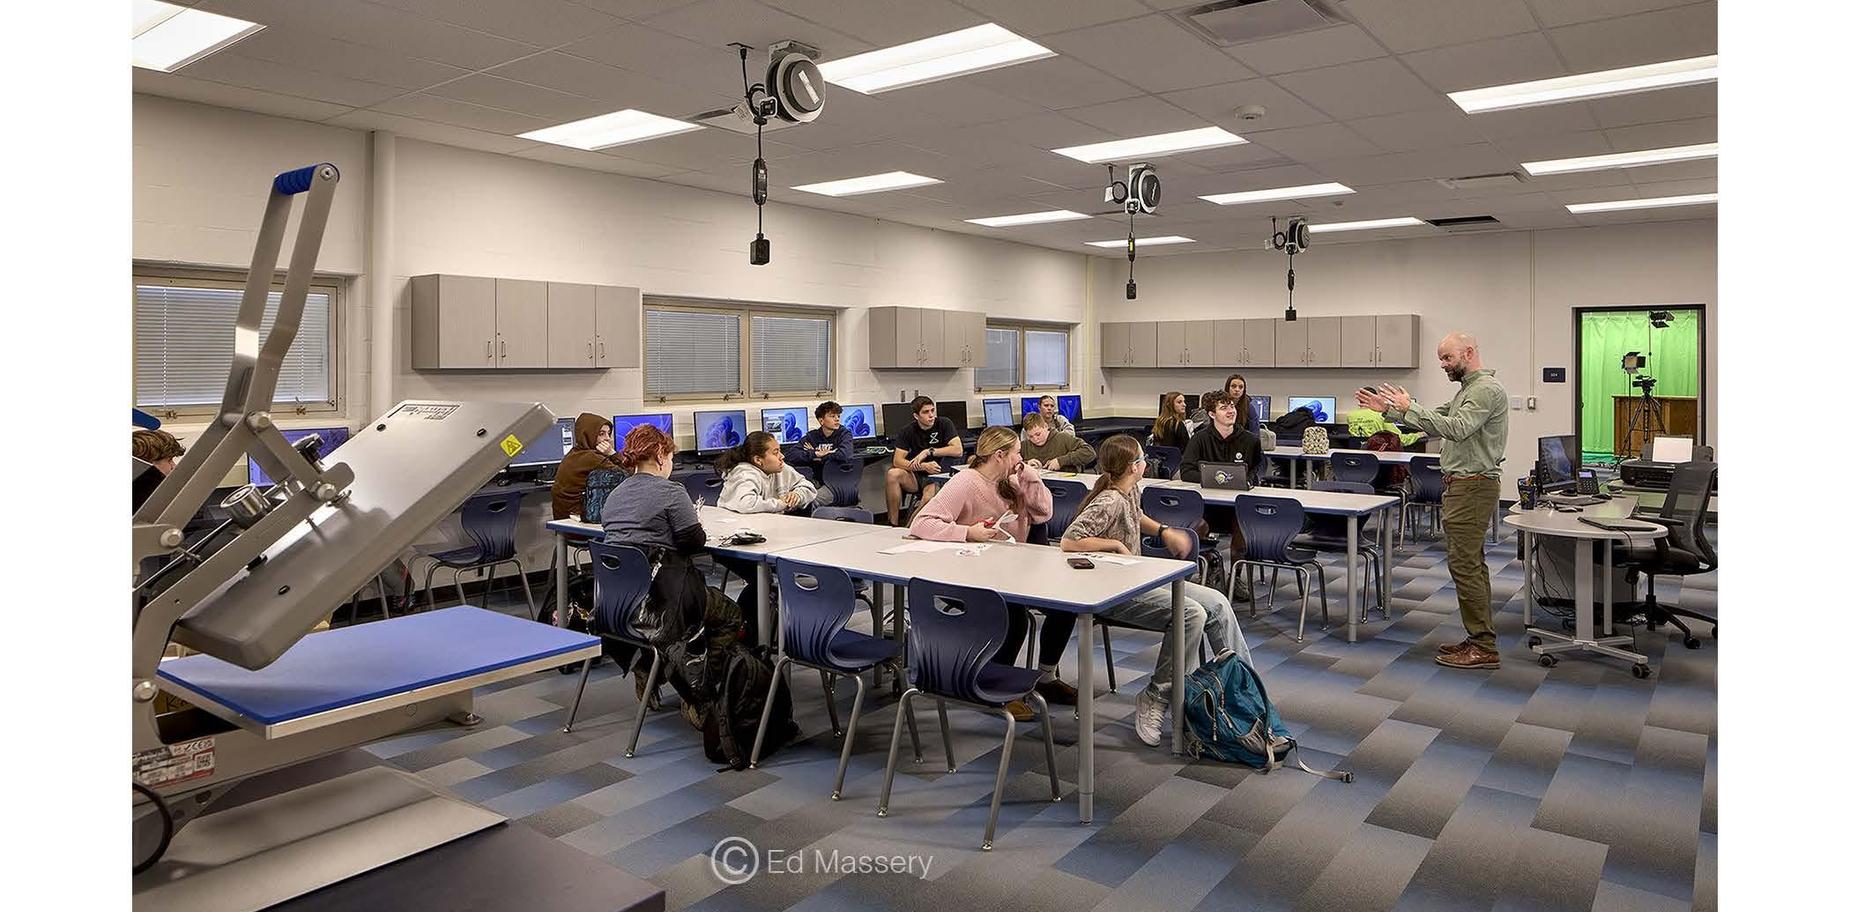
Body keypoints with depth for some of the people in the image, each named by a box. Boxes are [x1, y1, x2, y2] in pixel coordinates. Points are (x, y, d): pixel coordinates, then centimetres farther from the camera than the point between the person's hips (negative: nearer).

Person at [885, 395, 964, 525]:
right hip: (915, 476, 3)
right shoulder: (907, 431, -1)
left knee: (929, 498, -37)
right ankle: (892, 524, -22)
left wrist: (929, 451, -17)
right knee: (892, 474, -29)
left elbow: (958, 450, -14)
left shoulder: (944, 424, -2)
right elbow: (897, 461, -11)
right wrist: (924, 466, -26)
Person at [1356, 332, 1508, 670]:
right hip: (1463, 485, 11)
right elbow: (1436, 421, 19)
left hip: (1472, 486, -11)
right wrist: (1388, 409, 11)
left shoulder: (1486, 388, -15)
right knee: (1470, 563, 13)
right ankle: (1480, 639, 19)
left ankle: (1483, 648, -5)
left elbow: (1456, 428, -27)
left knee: (1464, 563, -10)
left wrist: (1409, 407, -25)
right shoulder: (1469, 388, 18)